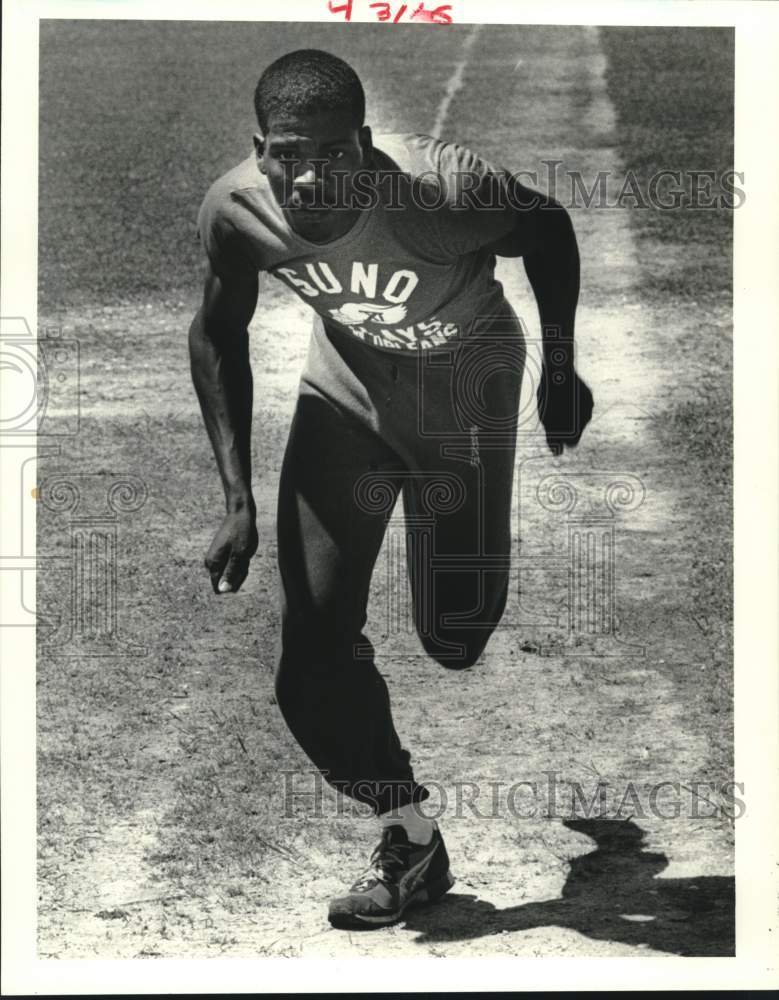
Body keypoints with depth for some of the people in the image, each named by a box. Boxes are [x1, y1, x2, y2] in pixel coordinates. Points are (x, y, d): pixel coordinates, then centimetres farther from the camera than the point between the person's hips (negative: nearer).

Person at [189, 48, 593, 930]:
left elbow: (547, 232, -13)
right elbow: (218, 336, -6)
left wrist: (560, 371, -5)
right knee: (312, 654, -5)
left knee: (455, 639, 1)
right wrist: (239, 502, -11)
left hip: (465, 381, -2)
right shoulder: (234, 211, -25)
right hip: (347, 386, 3)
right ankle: (411, 838, 17)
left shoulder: (444, 188, -36)